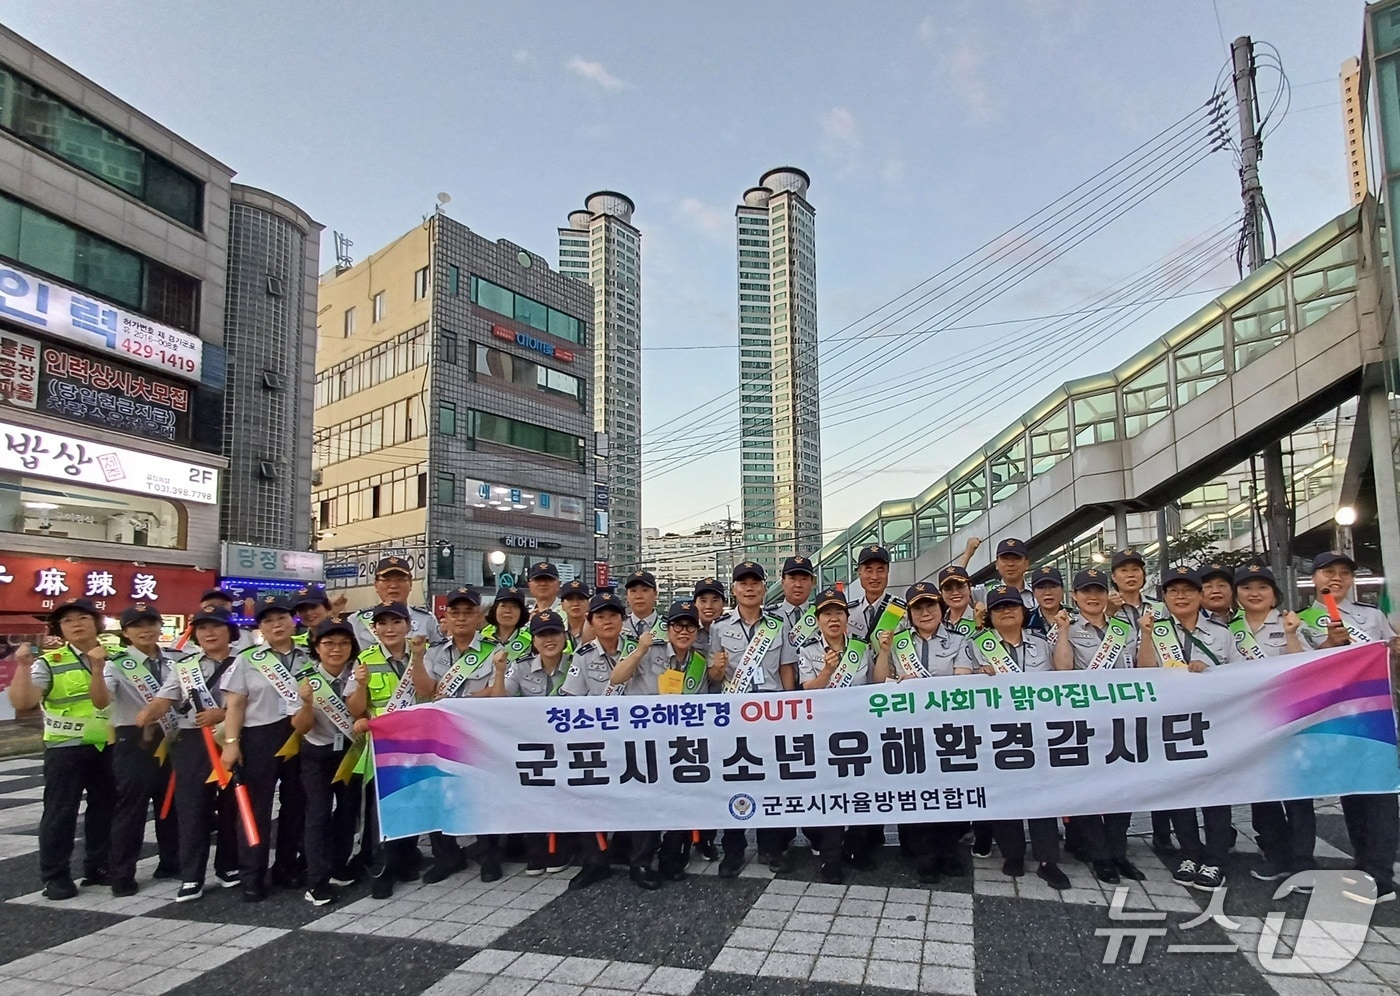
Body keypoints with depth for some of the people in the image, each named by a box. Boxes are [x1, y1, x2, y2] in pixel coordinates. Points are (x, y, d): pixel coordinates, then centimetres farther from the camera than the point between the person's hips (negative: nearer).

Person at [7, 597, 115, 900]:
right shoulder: (49, 663, -7)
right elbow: (22, 703, -18)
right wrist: (23, 667, -26)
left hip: (108, 747, 4)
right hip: (65, 749, -4)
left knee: (105, 809, 12)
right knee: (60, 812, 1)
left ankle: (98, 867, 25)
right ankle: (55, 875, 13)